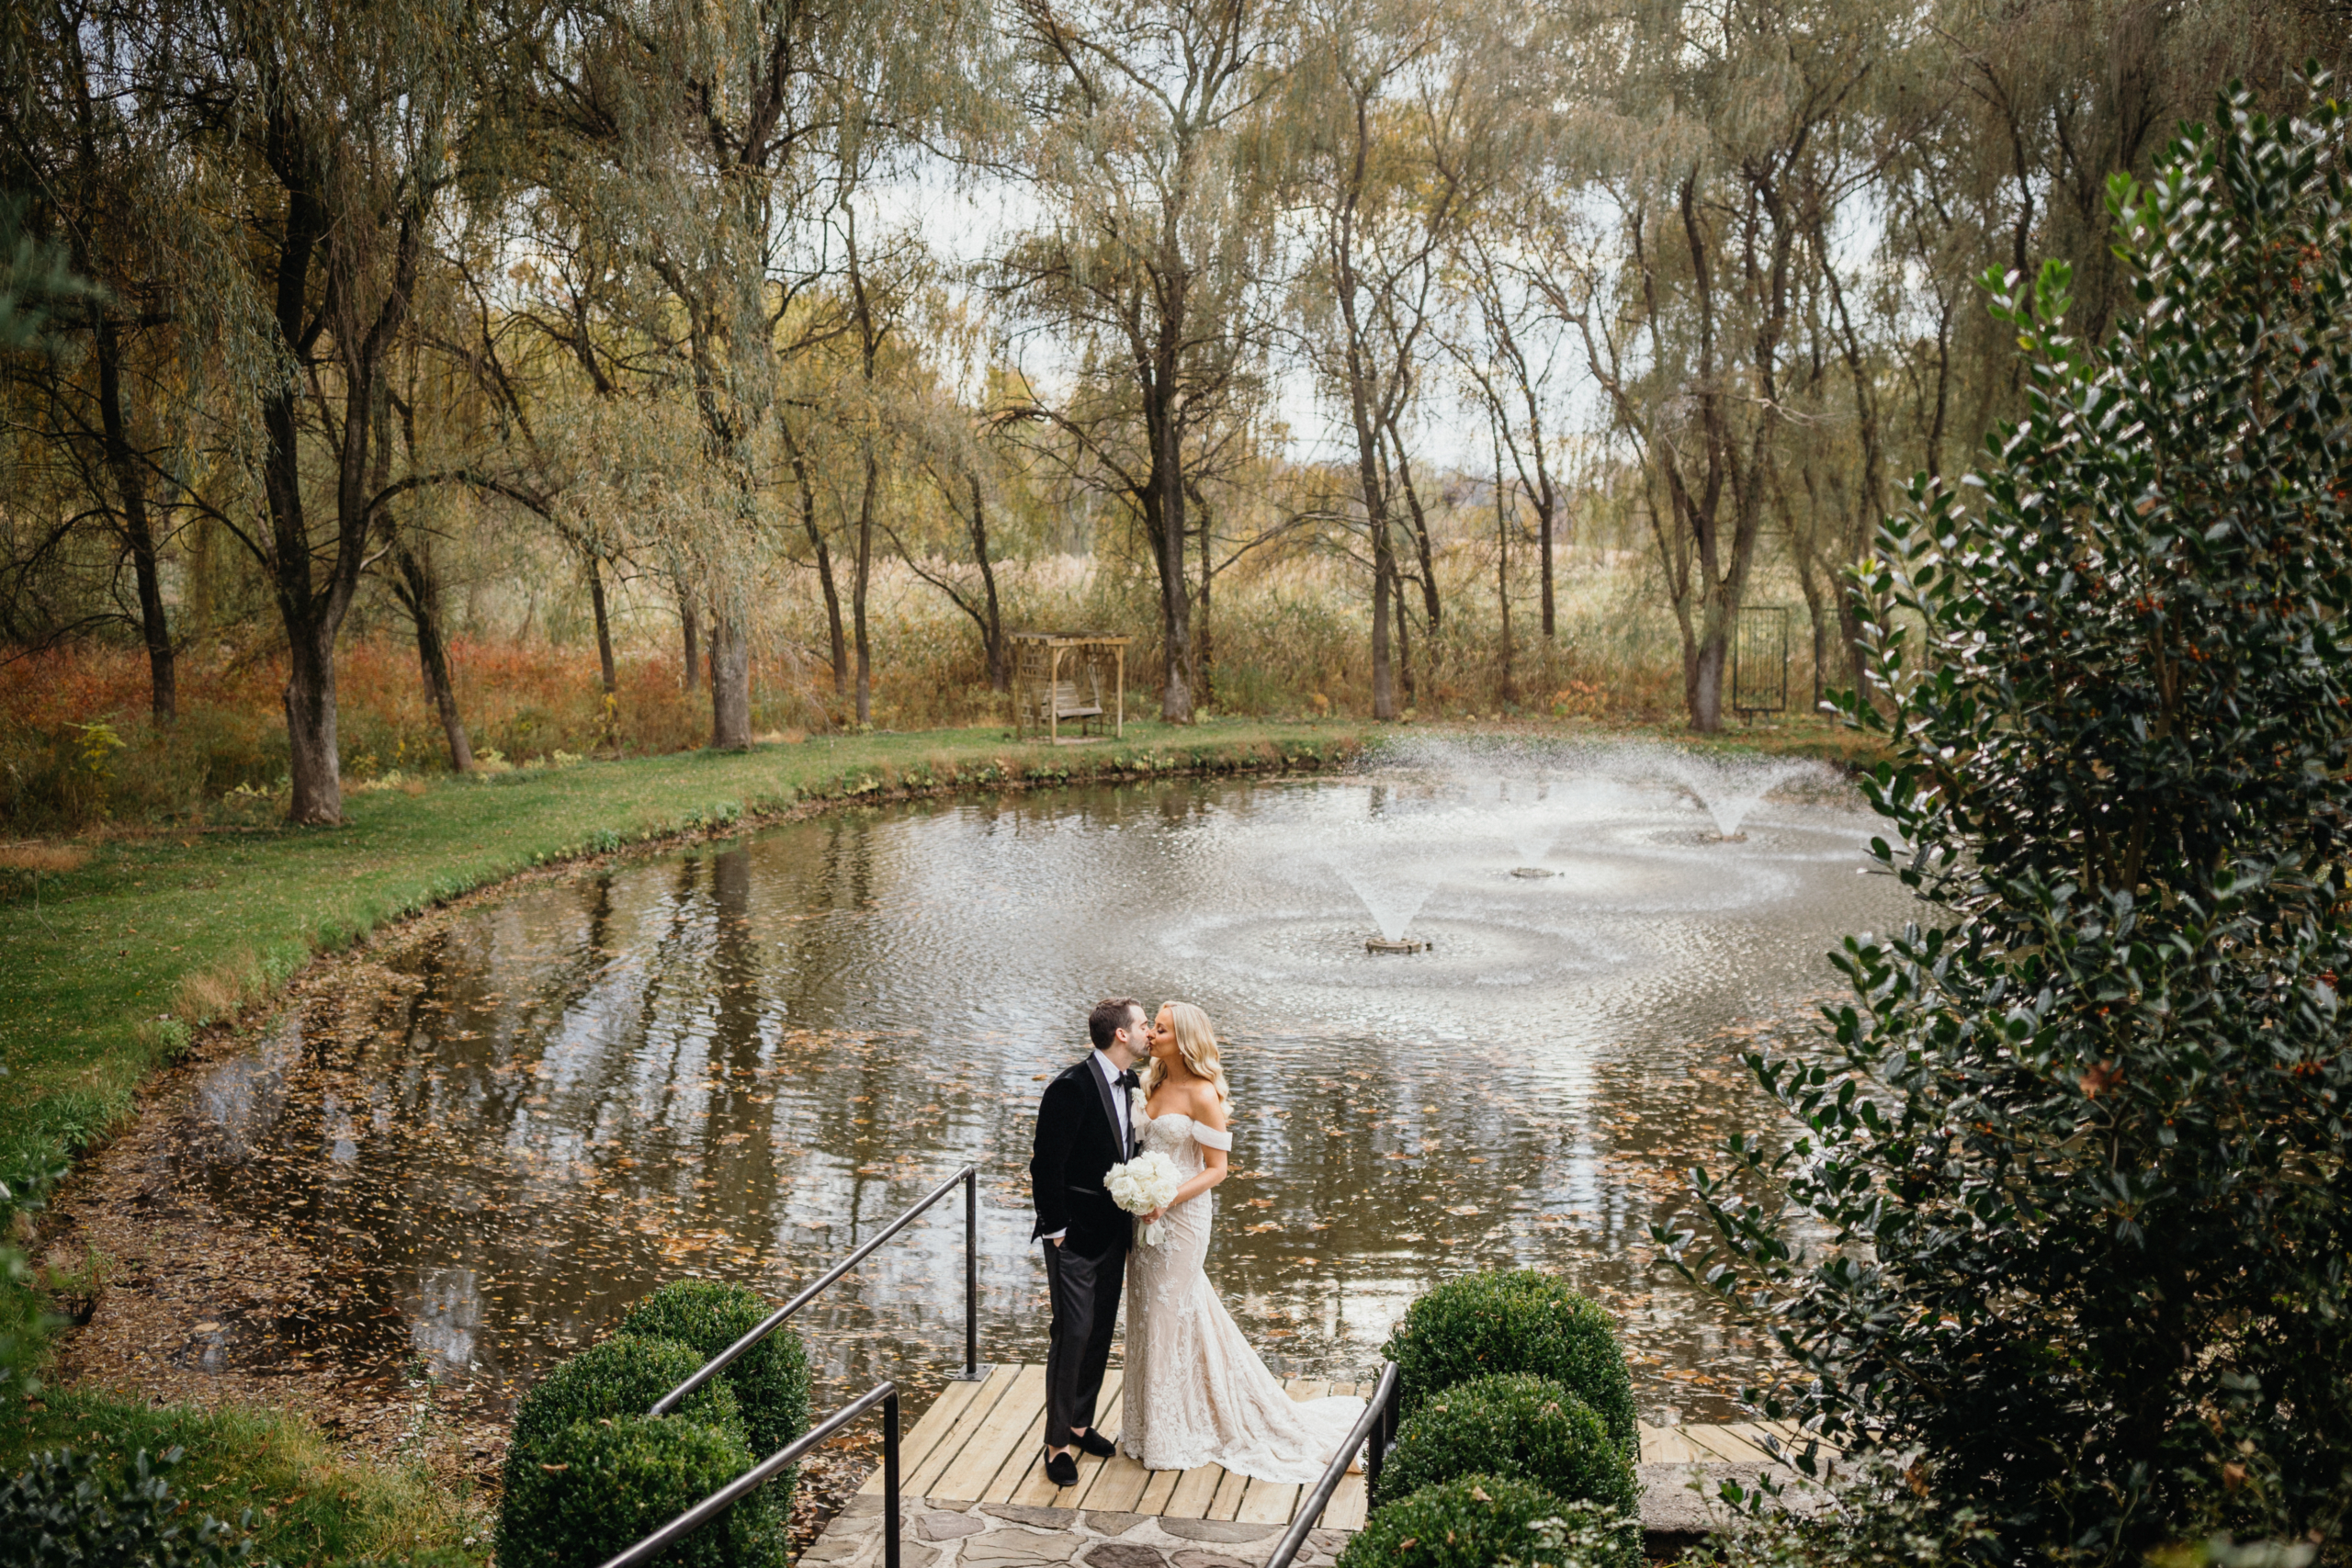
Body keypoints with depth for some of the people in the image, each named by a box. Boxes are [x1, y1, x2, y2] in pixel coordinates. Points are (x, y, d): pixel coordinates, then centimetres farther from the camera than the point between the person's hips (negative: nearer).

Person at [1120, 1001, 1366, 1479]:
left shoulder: (1202, 1094, -16)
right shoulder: (1151, 1085, 6)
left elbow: (1216, 1169, -14)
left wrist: (1168, 1200, -24)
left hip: (1181, 1215, -7)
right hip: (1146, 1212, 7)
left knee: (1172, 1313, 2)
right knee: (1148, 1311, 14)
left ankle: (1174, 1433, 16)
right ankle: (1153, 1421, 28)